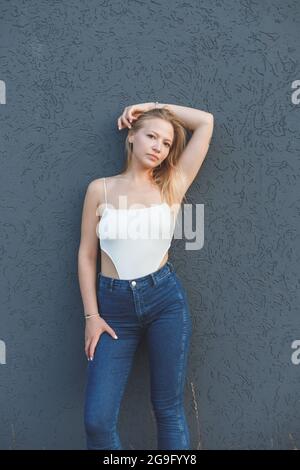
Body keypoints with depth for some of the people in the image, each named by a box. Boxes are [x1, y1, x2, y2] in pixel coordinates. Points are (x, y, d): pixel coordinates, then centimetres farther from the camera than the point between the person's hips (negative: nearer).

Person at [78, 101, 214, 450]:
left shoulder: (172, 186, 3)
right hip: (113, 304, 0)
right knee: (97, 419, -2)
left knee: (168, 410, 8)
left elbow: (206, 121, 5)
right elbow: (86, 255, 4)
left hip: (166, 299, 0)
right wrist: (91, 315, -1)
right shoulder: (100, 189, 3)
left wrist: (152, 106, 10)